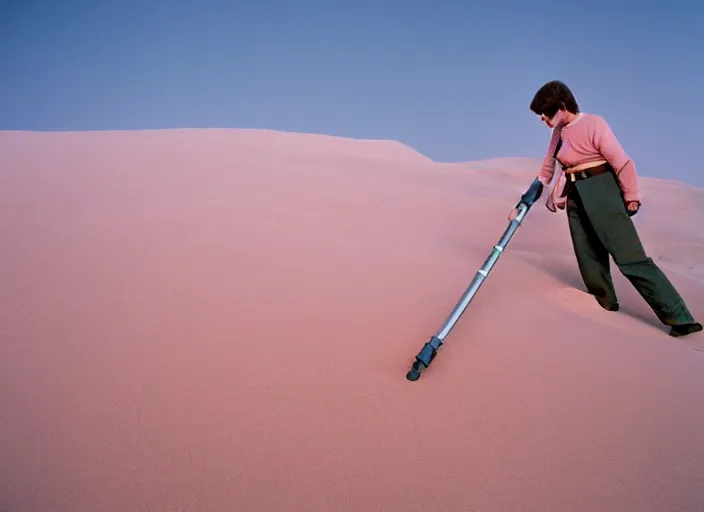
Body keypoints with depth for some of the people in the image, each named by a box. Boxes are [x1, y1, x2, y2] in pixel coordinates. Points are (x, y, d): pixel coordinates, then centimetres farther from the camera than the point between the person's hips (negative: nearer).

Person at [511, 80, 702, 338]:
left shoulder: (593, 124, -13)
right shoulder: (558, 132, 11)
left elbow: (623, 163, -13)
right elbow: (546, 170, 19)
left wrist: (632, 198, -8)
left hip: (602, 194, -7)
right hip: (576, 199, 8)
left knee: (630, 256, -11)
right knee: (589, 260, 5)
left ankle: (679, 317, -8)